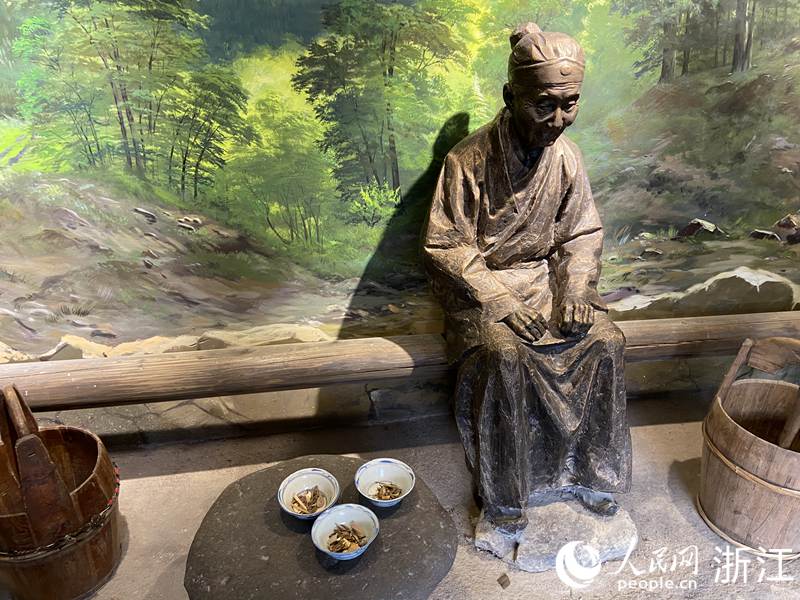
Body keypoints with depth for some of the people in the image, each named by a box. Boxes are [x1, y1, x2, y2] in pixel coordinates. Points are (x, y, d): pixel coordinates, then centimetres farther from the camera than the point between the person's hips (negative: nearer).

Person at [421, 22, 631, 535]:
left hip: (545, 278, 5)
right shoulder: (469, 161, -16)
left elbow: (582, 235, 7)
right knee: (503, 354, -32)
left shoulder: (567, 157, -1)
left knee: (605, 341, -18)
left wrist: (575, 292, -11)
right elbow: (445, 249, -15)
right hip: (480, 285, -4)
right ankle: (503, 493, -10)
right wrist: (503, 304, -23)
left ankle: (590, 471, 4)